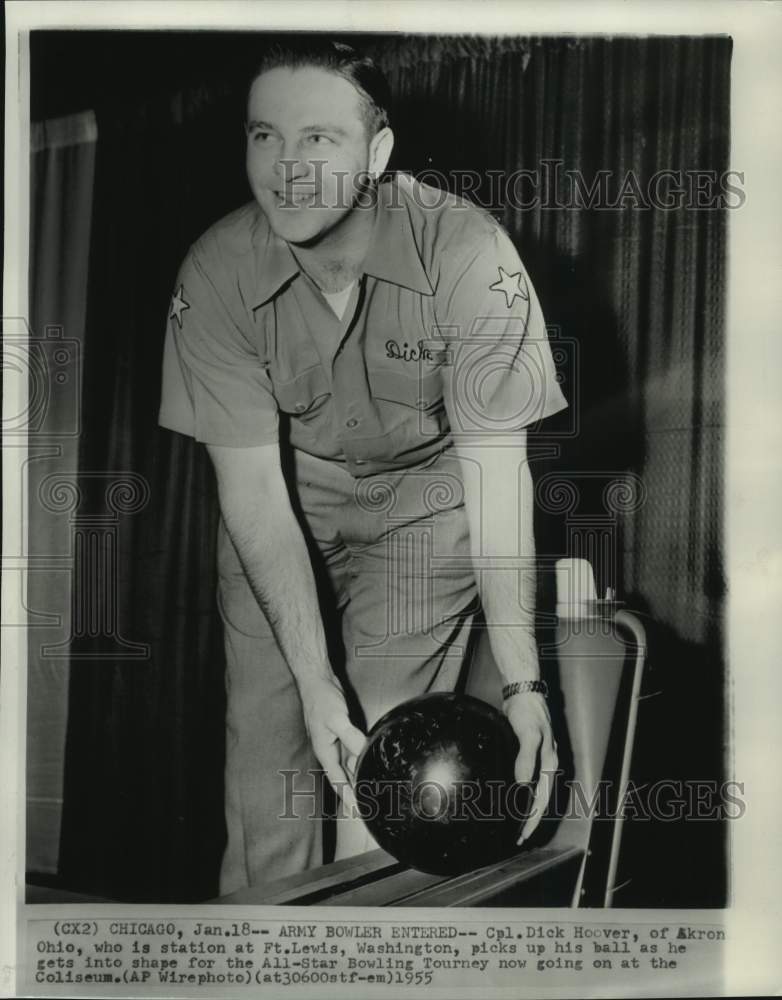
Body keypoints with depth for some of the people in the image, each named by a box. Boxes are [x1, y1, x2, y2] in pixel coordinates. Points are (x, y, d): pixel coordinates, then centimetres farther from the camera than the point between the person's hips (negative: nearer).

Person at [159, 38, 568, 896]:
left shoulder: (467, 255, -26)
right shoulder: (216, 273, -19)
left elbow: (496, 472, -23)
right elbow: (252, 485, -19)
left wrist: (521, 684, -28)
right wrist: (314, 680, -26)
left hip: (425, 500, -1)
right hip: (280, 509, 2)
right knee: (264, 748, 1)